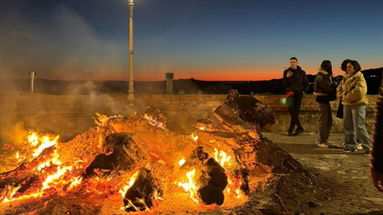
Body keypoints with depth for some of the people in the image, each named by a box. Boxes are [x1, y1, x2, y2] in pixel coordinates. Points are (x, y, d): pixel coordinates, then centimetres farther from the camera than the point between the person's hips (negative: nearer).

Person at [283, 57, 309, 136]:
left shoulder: (301, 72, 7)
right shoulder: (286, 72, 9)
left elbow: (306, 84, 14)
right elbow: (284, 84, 4)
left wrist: (303, 90, -2)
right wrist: (287, 77, -13)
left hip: (298, 94, 0)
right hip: (290, 93, 0)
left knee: (296, 112, -3)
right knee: (290, 107, -20)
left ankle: (291, 130, 7)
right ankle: (300, 127, -10)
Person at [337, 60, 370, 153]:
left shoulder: (359, 78, -8)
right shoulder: (345, 78, 13)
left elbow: (360, 90, -24)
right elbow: (339, 89, 14)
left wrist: (348, 96, -17)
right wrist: (343, 96, -6)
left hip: (357, 104, -7)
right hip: (347, 104, 7)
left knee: (359, 126, -10)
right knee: (348, 126, 11)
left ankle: (366, 146, -3)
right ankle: (351, 145, 22)